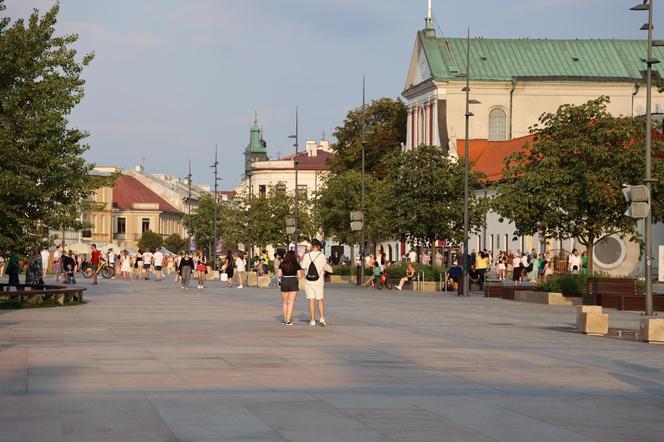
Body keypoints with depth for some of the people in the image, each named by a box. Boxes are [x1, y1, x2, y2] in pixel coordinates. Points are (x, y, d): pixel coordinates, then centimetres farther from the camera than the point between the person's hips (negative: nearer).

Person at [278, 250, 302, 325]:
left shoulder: (282, 264, 1)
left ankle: (285, 319, 16)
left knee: (285, 302, 16)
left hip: (284, 282, 2)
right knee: (291, 302, -2)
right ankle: (288, 320, -8)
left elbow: (279, 275, -4)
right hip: (293, 282, -2)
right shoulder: (296, 265, -2)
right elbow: (299, 276, -4)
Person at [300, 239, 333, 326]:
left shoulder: (307, 256, -5)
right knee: (320, 300, 7)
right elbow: (326, 267, 5)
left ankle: (312, 320, 3)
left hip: (308, 282, 1)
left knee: (311, 301, 4)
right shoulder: (322, 256, -4)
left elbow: (303, 267, -4)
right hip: (318, 282, -1)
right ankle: (321, 318, -4)